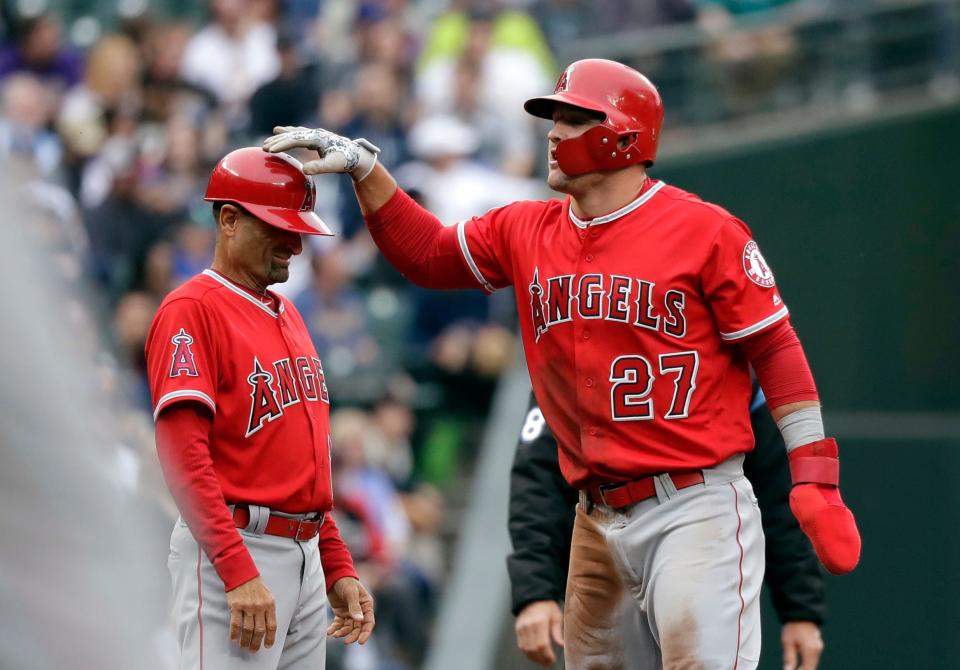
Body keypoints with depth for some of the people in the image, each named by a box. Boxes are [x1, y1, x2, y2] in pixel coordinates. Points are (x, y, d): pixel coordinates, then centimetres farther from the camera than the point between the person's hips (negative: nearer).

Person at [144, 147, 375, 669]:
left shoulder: (288, 316, 20)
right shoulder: (191, 310, -8)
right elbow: (183, 454, -17)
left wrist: (337, 566, 17)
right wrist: (239, 571, -24)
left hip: (306, 559, 9)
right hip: (230, 551, -9)